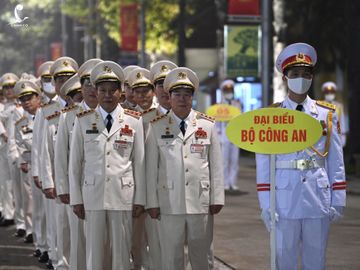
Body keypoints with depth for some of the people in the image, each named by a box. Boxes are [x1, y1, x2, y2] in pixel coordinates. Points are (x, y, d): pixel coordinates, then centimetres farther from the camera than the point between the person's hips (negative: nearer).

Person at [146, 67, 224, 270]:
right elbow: (152, 167, 3)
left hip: (201, 201, 1)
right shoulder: (157, 127, 4)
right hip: (170, 203, -1)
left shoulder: (208, 125, 7)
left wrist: (217, 198, 1)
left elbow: (216, 165, 6)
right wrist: (152, 202, -1)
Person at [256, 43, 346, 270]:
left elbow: (336, 162, 7)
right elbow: (264, 164, 0)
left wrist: (338, 200, 2)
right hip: (285, 202, -1)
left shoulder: (327, 114, 7)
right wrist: (266, 205, -6)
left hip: (319, 200, 2)